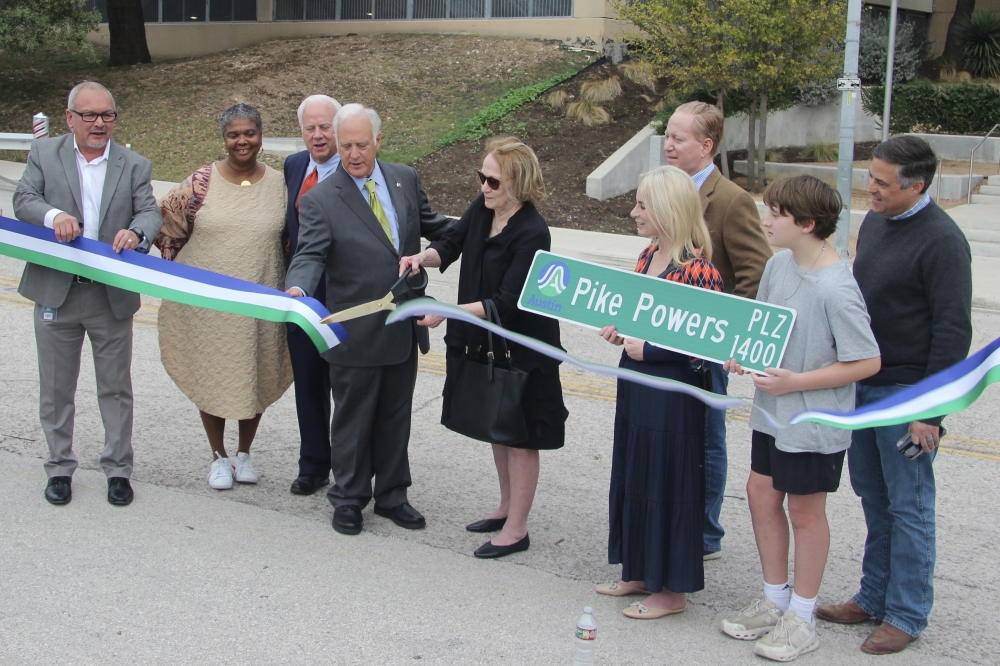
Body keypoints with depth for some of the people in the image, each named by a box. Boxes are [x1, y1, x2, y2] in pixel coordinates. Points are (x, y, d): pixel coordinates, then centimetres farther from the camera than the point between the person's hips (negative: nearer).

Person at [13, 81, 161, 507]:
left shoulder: (134, 166, 6)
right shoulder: (44, 155, 5)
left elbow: (150, 213, -4)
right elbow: (23, 200, -5)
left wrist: (136, 232, -28)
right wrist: (53, 215, -27)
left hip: (113, 296, 0)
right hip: (56, 292, 0)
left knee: (115, 387, 8)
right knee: (56, 388, 9)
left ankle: (118, 470, 19)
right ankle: (59, 469, 23)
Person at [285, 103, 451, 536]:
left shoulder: (406, 180, 5)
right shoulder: (320, 200, -10)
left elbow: (429, 224, 18)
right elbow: (310, 255, -19)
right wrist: (298, 288, -39)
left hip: (404, 328, 4)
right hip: (357, 333, -4)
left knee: (395, 416, 16)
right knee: (353, 419, 9)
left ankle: (391, 495, 31)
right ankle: (348, 500, 26)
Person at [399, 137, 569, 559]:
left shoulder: (532, 234, -24)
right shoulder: (483, 208, -3)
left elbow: (506, 303, -27)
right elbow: (452, 243, 10)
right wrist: (424, 258, -12)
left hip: (521, 349, -8)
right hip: (483, 342, 8)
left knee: (519, 435, 3)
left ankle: (517, 528, 14)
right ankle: (507, 507, 37)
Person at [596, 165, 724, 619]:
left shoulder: (697, 270, -20)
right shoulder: (649, 255, 7)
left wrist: (646, 349, -19)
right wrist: (620, 330, 1)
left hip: (671, 393, -9)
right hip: (636, 382, 9)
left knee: (666, 483, 2)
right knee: (633, 476, 18)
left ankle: (672, 590, 17)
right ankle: (640, 572, 33)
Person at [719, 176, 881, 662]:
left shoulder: (836, 289, -24)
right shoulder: (778, 264, -1)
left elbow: (867, 362, -22)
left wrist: (796, 382, -23)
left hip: (814, 419, -7)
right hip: (771, 411, 8)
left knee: (804, 512, 7)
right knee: (761, 495, 16)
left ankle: (802, 619, 25)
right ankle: (775, 600, 35)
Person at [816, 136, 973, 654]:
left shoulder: (941, 241, -16)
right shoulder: (874, 222, 8)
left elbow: (954, 331, -17)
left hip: (906, 392, -8)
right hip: (862, 384, 8)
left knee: (908, 505, 3)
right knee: (873, 498, 15)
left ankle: (906, 614, 14)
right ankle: (874, 597, 27)